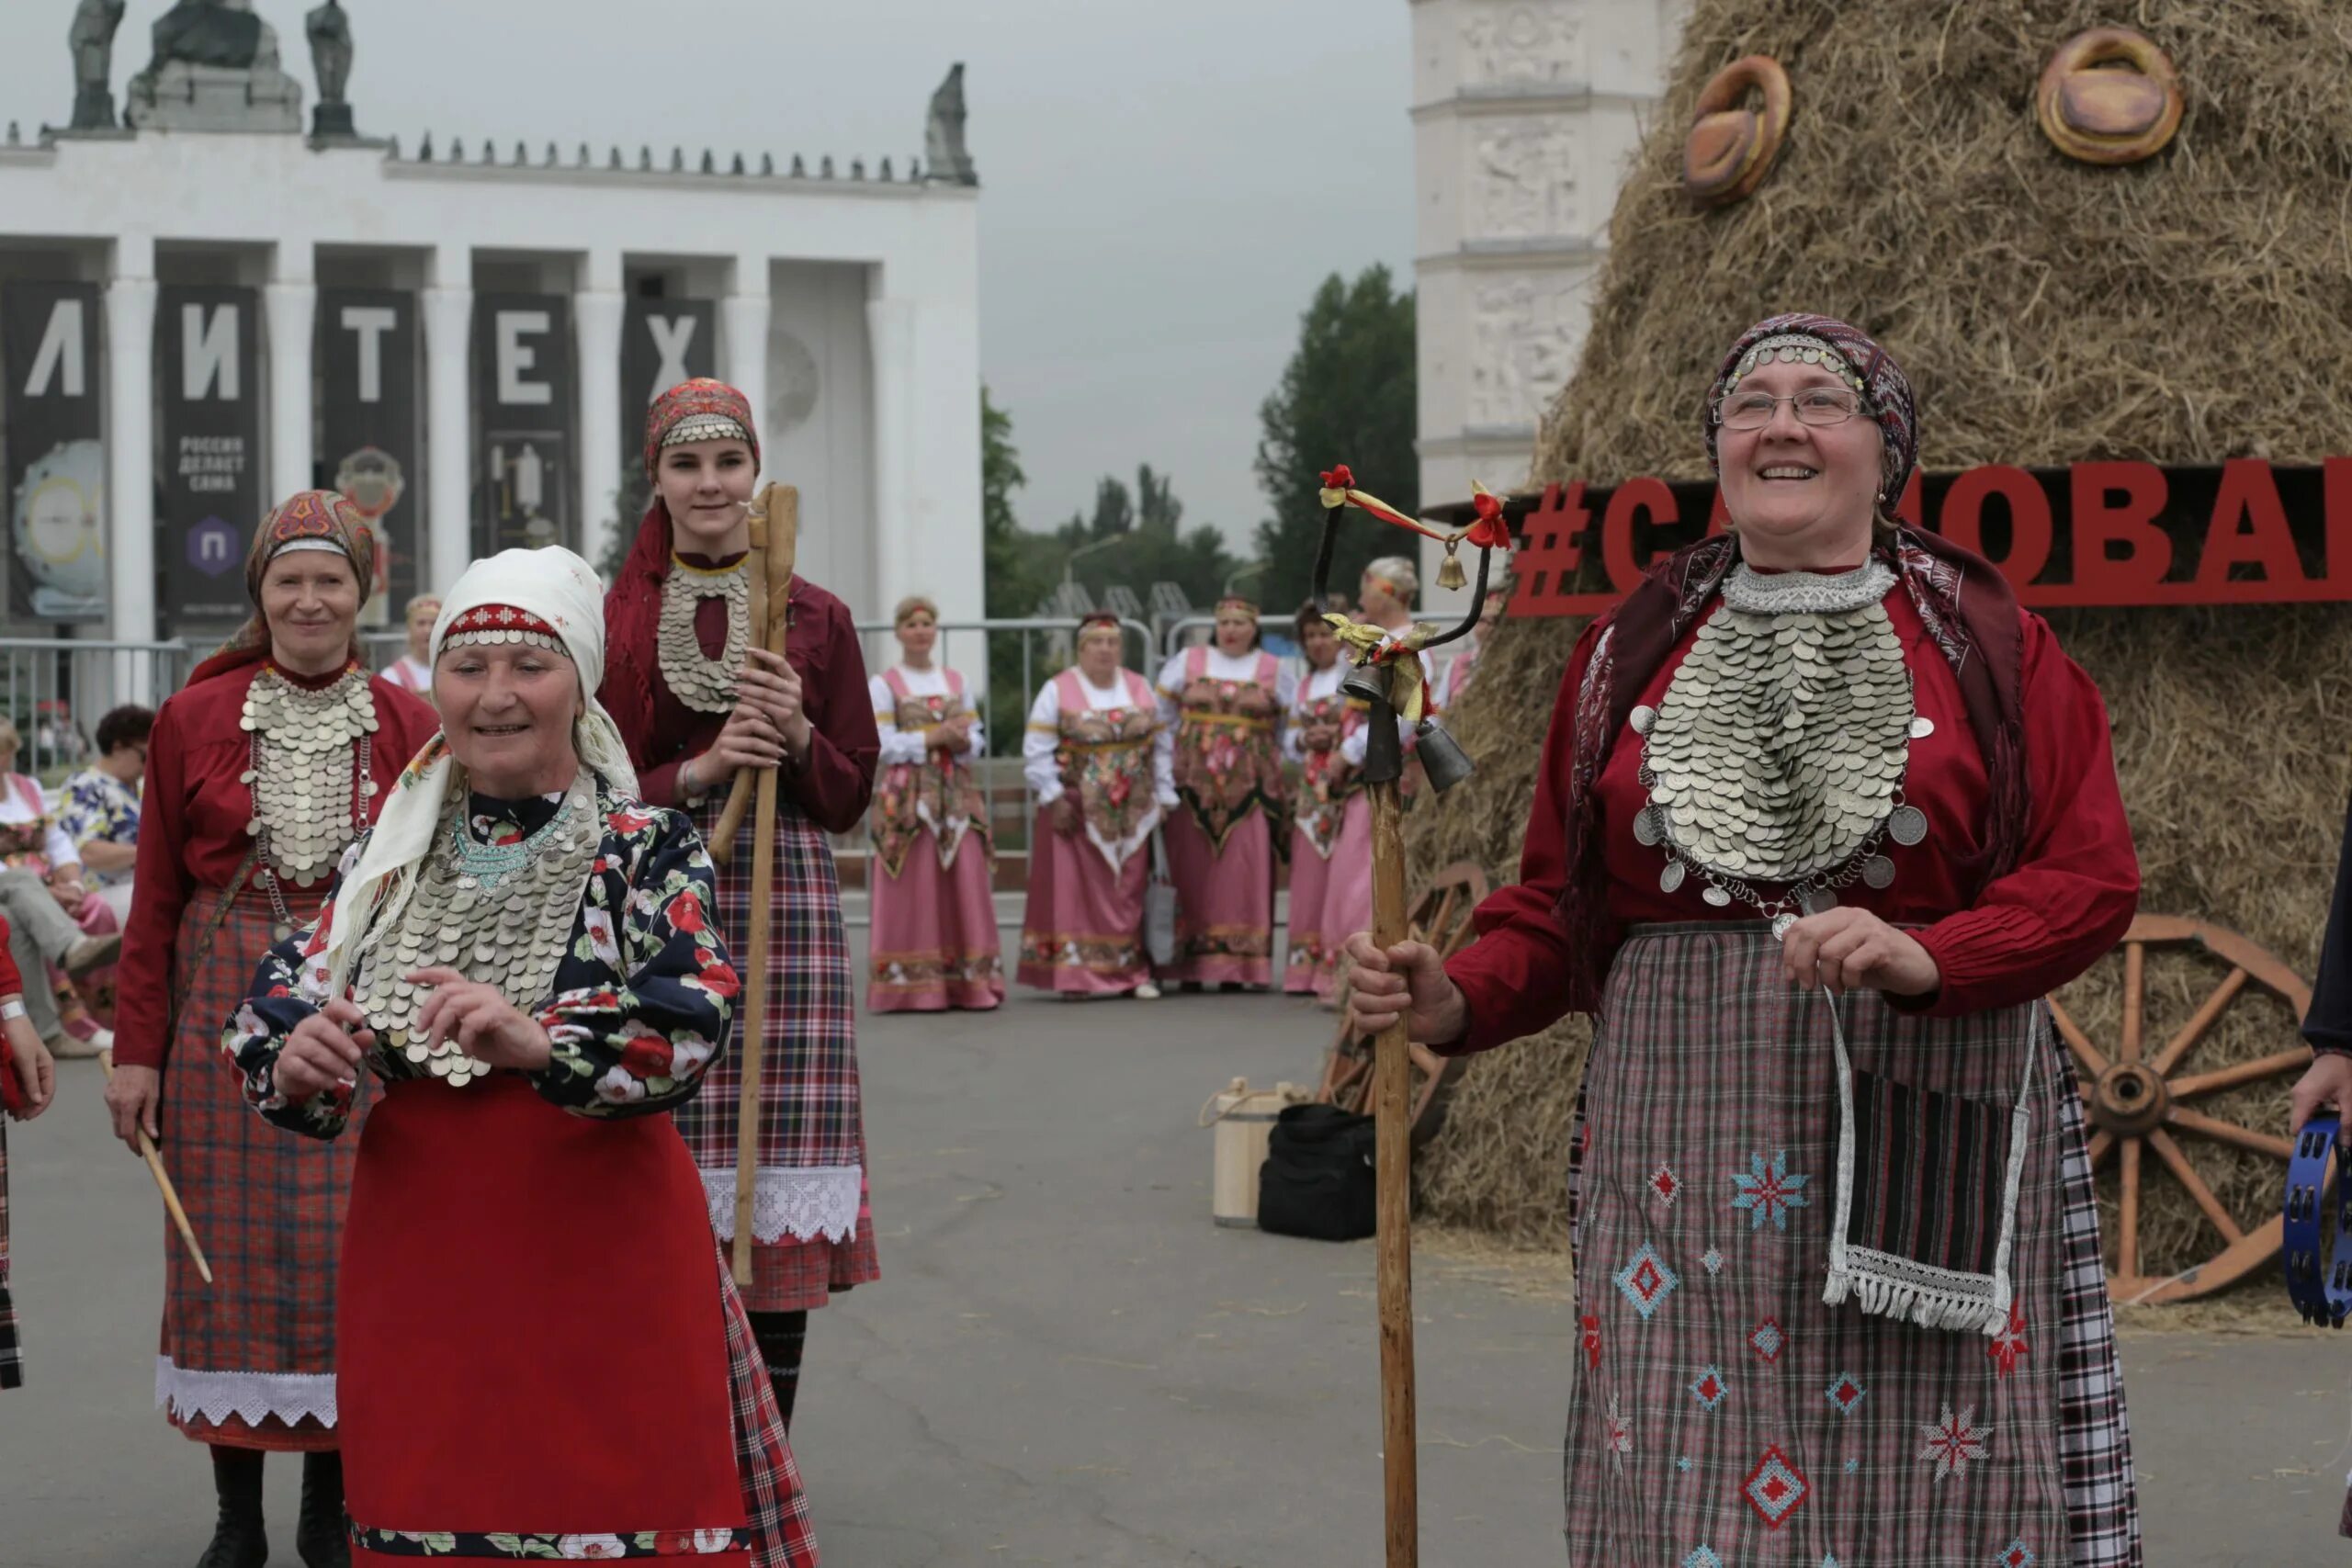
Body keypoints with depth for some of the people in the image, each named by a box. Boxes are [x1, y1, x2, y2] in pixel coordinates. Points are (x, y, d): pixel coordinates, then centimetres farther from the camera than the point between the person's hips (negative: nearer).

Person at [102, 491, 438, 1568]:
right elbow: (156, 899, 2)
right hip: (226, 1010, 0)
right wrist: (137, 1049, -2)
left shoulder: (410, 727, 3)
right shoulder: (195, 719, 2)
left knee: (352, 1250, 1)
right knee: (231, 1251, 3)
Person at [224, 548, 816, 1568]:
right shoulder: (392, 854, 9)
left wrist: (540, 1044, -37)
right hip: (416, 1260, 4)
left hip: (601, 1259, -3)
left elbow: (694, 1024, -19)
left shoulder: (647, 851, -4)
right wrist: (293, 1062, -19)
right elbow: (276, 1003, 5)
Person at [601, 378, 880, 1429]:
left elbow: (852, 797, 9)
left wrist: (797, 734, -10)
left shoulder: (816, 619, 8)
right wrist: (704, 767, -11)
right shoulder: (614, 620, 6)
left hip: (786, 910, 1)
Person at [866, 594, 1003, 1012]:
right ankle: (915, 988, -6)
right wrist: (935, 737, -15)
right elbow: (882, 745, -7)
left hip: (959, 796, 4)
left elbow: (978, 739, 12)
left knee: (966, 888, -1)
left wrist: (963, 744, -10)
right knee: (913, 892, -7)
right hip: (907, 798, -4)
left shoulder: (956, 682, 17)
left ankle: (972, 983, 1)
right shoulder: (883, 684, 3)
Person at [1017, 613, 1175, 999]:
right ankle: (1074, 974, -3)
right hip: (1077, 809, -3)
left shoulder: (1141, 688, 10)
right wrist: (1053, 798, -12)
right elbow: (1037, 751, -5)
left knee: (1130, 893, 4)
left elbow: (1162, 746, 13)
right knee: (1075, 892, -5)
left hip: (1132, 811, 3)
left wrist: (1164, 797, 7)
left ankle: (1133, 972, 9)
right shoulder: (1057, 691, -2)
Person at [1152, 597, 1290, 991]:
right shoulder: (1188, 662, 9)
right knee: (1192, 870, -2)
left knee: (1241, 872, -5)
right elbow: (1163, 715, 11)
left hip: (1248, 784, 0)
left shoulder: (1272, 671, 9)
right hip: (1193, 781, 0)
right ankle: (1189, 967, 0)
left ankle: (1236, 967, -3)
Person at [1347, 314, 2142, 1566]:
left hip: (1923, 1142, -1)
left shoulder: (1987, 644, 5)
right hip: (1683, 1141, 2)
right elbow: (1557, 900, 11)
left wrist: (1930, 957, -18)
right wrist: (1461, 1001, -8)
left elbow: (2091, 880, -1)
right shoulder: (1634, 651, 11)